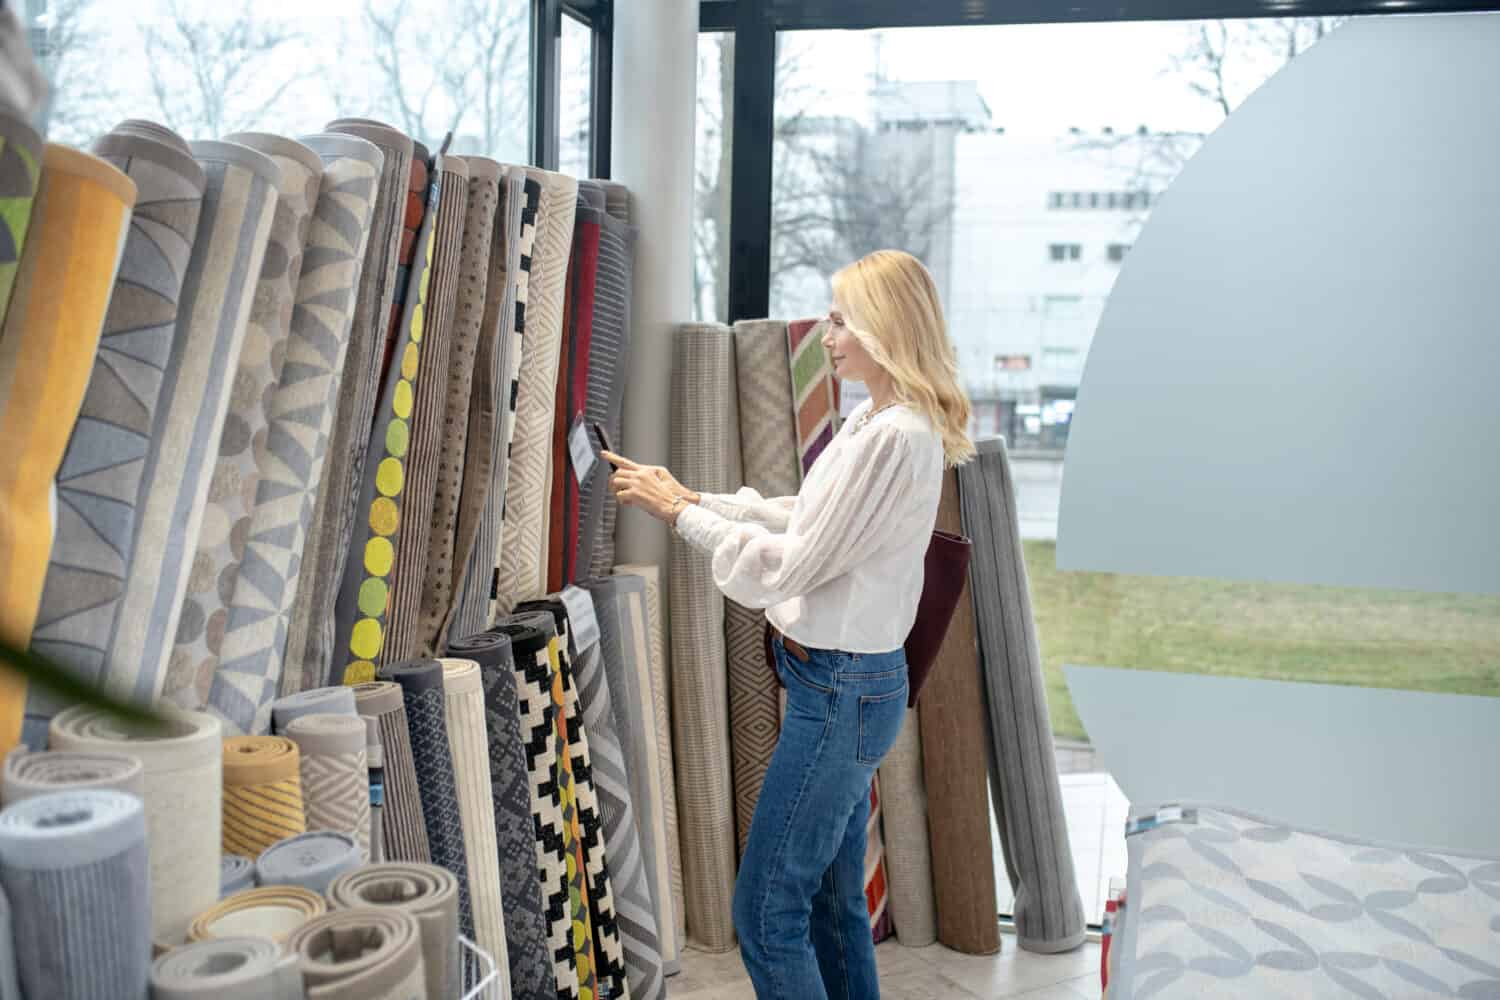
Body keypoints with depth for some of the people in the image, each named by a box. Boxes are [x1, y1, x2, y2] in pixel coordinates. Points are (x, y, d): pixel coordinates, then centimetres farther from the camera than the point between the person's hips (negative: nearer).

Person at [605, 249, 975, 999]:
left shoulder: (894, 437, -21)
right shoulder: (876, 420, 10)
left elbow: (786, 566, -20)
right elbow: (800, 519, 14)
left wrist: (678, 512, -12)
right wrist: (691, 496, 6)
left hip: (841, 690, -10)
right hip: (847, 682, 10)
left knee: (766, 914, -1)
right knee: (833, 901, 18)